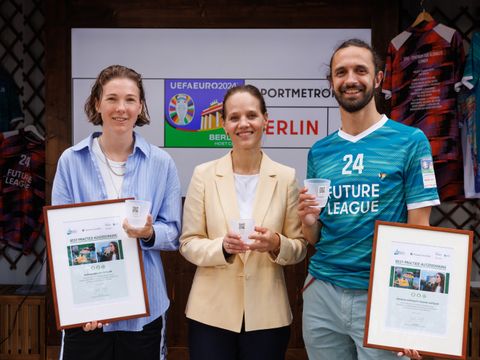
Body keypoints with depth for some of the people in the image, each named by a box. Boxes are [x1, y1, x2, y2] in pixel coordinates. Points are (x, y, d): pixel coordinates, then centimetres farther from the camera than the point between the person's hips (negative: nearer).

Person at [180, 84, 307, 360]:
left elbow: (300, 247, 2)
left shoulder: (286, 177, -2)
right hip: (212, 312, 0)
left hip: (267, 314, 1)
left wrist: (277, 244, -18)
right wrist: (222, 247, -20)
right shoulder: (204, 175, -3)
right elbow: (188, 244, -1)